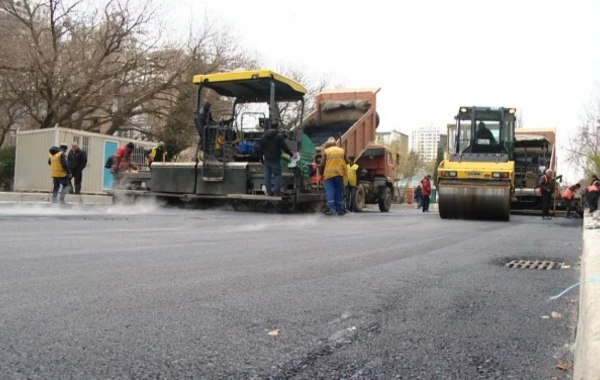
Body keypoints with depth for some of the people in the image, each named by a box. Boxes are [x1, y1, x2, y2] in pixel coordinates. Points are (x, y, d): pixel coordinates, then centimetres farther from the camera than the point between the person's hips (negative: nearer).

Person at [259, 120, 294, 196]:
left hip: (266, 159, 5)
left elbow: (260, 148, 13)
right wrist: (291, 154, 3)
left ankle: (269, 191, 10)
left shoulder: (264, 136, 10)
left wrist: (261, 158, 20)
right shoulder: (279, 136, -9)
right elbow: (284, 147, -11)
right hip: (275, 159, -5)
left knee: (267, 175, 8)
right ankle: (277, 191, -2)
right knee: (277, 174, 2)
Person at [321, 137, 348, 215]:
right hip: (339, 173, 3)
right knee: (339, 192, 8)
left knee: (330, 192, -2)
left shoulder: (326, 151, 2)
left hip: (329, 174, -2)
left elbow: (323, 163, -2)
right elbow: (346, 162, 14)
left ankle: (332, 210, -11)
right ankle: (339, 210, 9)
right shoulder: (342, 151, 10)